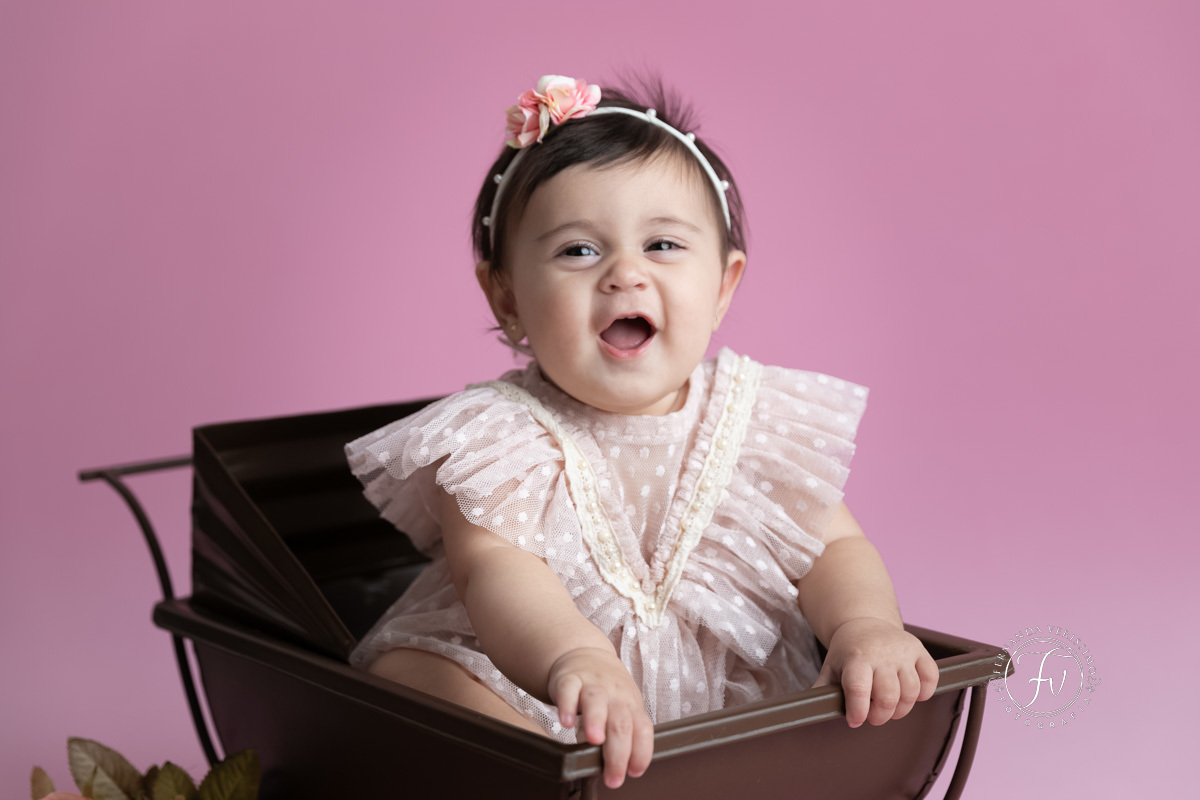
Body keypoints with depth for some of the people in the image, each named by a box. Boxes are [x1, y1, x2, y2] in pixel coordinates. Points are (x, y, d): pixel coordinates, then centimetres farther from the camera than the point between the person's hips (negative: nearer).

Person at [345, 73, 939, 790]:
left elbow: (834, 548, 1)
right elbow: (496, 569, -29)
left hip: (736, 693, 4)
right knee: (406, 672, -28)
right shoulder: (496, 437, -13)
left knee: (887, 685, -15)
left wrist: (866, 625, -25)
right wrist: (578, 658, -52)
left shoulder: (760, 419, -2)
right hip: (533, 680, -3)